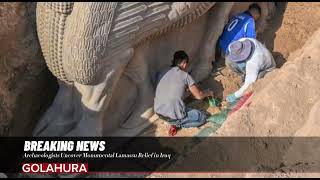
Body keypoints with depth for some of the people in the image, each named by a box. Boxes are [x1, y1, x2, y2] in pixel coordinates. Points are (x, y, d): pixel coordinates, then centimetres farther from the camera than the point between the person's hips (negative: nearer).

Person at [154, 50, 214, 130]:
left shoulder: (163, 73, 9)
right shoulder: (185, 75, -4)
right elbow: (199, 96, 2)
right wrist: (208, 93, 24)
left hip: (158, 112, 6)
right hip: (173, 115, -6)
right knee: (202, 117, 15)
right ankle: (177, 124, 2)